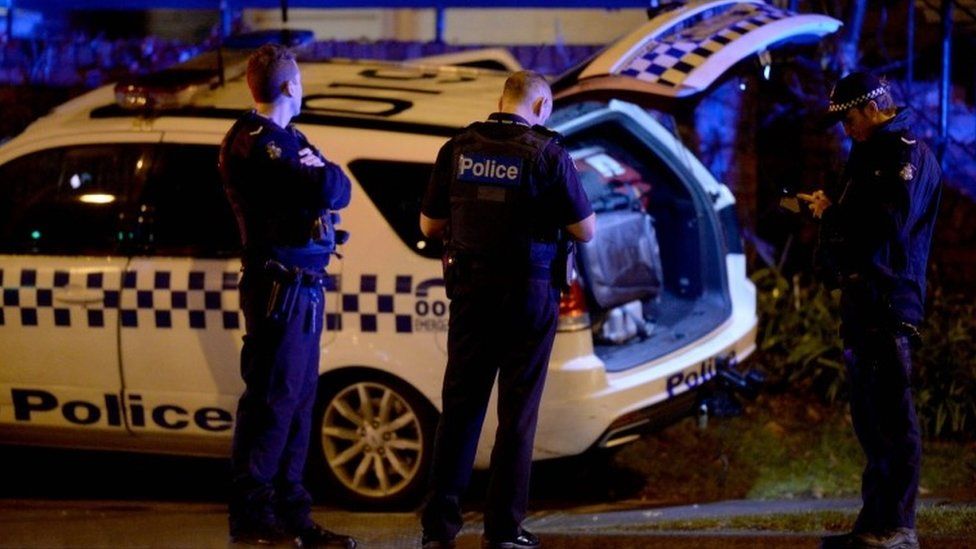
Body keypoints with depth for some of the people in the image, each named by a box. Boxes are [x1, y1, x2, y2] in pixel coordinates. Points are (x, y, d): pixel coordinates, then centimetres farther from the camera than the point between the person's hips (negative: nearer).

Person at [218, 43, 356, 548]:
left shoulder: (288, 139, 19)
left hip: (304, 286, 10)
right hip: (279, 284, -10)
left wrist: (321, 172, -9)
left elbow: (339, 190, 10)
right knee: (273, 398, -9)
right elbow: (322, 192, -24)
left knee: (298, 400, 12)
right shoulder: (254, 142, -13)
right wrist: (322, 177, -3)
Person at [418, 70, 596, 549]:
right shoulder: (547, 154, -11)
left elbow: (430, 225, 7)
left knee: (460, 406, 10)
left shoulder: (458, 149, 0)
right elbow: (585, 231, -6)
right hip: (529, 295, -3)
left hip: (471, 292, 3)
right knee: (517, 411, 5)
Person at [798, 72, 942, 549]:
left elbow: (889, 222, -21)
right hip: (860, 296, 10)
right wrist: (826, 207, 5)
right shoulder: (869, 155, 21)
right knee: (869, 417, 13)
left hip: (889, 300, -10)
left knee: (892, 416, -9)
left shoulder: (908, 155, -10)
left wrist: (833, 211, -10)